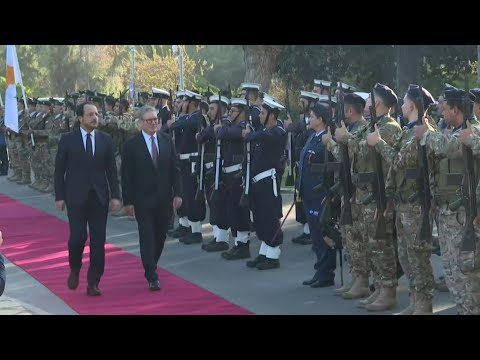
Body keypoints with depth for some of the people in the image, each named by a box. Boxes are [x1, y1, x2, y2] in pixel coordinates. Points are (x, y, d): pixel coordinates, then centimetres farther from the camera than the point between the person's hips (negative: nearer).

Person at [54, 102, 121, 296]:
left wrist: (115, 195, 0)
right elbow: (59, 170, 2)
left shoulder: (105, 140, 6)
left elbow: (111, 170, 7)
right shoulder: (67, 140, -1)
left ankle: (93, 283, 8)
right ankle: (74, 270, 20)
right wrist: (59, 196, -3)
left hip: (99, 197, 2)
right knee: (78, 236, -8)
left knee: (98, 241, 0)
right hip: (76, 197, -2)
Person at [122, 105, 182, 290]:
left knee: (160, 236, 12)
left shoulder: (166, 140, 5)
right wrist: (128, 201, -7)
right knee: (147, 237, -4)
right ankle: (152, 277, -2)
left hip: (164, 198, 4)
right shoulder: (132, 145, -5)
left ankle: (151, 266, 32)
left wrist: (177, 193, -1)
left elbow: (175, 168, 7)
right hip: (143, 200, -4)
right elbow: (127, 176, -4)